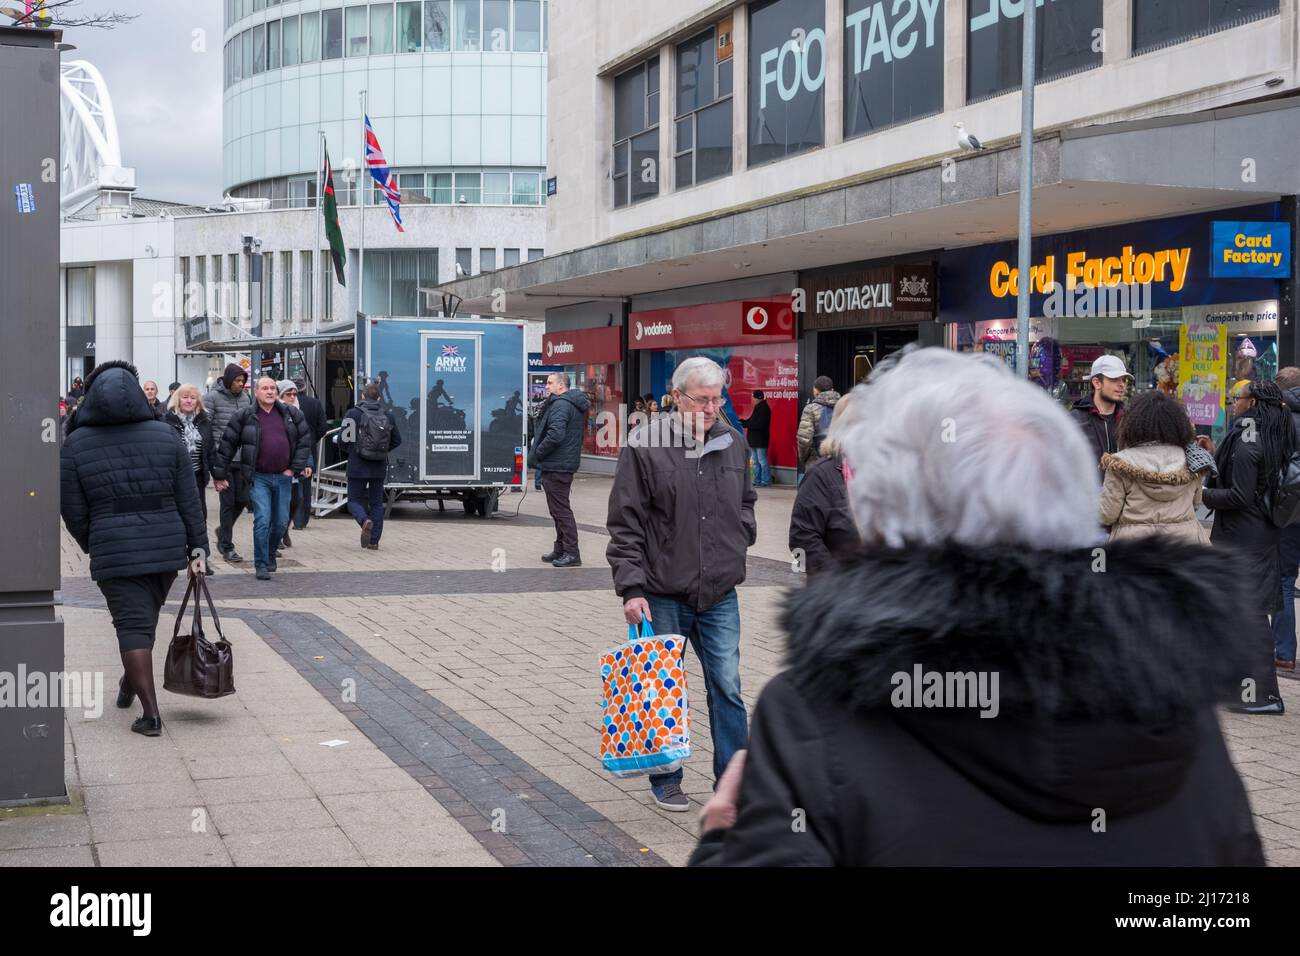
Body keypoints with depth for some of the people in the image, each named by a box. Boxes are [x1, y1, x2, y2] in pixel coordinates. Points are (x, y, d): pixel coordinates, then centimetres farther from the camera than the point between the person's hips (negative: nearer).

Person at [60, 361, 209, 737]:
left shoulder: (76, 444, -3)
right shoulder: (165, 435, 1)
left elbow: (73, 511, 1)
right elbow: (189, 500, 0)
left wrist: (92, 547, 17)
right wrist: (198, 547, 5)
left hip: (114, 550, -3)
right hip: (167, 546, 3)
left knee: (133, 625, 1)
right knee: (146, 619, 20)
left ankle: (151, 713, -3)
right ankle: (129, 684, 41)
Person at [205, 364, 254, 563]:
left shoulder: (246, 397, 9)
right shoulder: (213, 397, -6)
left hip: (242, 458, 5)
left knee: (242, 499, 4)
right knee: (228, 502, -2)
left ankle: (223, 530, 31)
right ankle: (227, 546, 9)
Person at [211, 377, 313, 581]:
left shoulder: (291, 414, 5)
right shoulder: (244, 417, -3)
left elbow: (305, 440, 9)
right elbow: (226, 445, 1)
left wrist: (296, 467, 1)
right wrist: (219, 475, 1)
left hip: (283, 477, 3)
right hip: (259, 477, -3)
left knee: (281, 522, 10)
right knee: (262, 521, -10)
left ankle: (269, 552, 35)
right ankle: (261, 564, 0)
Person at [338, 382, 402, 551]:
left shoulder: (353, 414, -9)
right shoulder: (388, 415, 2)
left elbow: (343, 439, -10)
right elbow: (397, 440, 7)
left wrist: (347, 451, 11)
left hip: (358, 467, -3)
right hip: (379, 467, 3)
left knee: (354, 500, 8)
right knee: (377, 502, 12)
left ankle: (365, 520, -23)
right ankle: (374, 541, 10)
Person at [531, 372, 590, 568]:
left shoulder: (561, 405, -17)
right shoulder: (574, 404, 17)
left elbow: (556, 434, -29)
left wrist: (538, 452, -15)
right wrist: (540, 445, 16)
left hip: (557, 466, -11)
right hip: (565, 464, 11)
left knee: (560, 509, -8)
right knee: (559, 509, 17)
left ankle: (572, 553, -8)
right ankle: (560, 550, 23)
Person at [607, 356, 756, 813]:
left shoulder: (733, 442, 5)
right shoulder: (645, 446, -10)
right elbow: (625, 525, -9)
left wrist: (741, 537, 7)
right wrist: (632, 588, -14)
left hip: (719, 593, 3)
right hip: (663, 594, -3)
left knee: (727, 688, 3)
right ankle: (665, 780, 24)